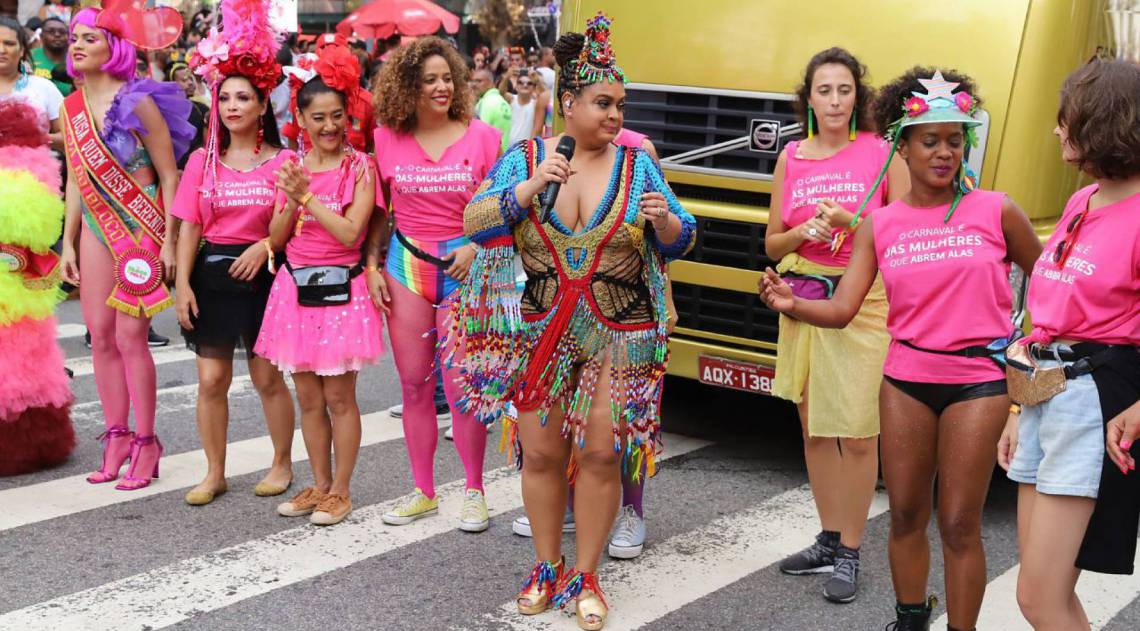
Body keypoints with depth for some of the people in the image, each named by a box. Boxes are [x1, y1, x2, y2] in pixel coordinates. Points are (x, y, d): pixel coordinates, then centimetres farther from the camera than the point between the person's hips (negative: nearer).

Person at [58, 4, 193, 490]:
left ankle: (145, 442, 6)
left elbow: (169, 176, -8)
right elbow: (75, 180, 15)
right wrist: (69, 242, 11)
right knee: (101, 337, 5)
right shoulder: (70, 108, 8)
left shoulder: (137, 102, -9)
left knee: (130, 337, -6)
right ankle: (116, 437, 17)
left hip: (140, 230, -6)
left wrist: (169, 241, -12)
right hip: (96, 231, 6)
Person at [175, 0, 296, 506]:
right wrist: (182, 283, -4)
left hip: (262, 274, -2)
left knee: (268, 376, 7)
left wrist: (265, 245, -19)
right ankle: (214, 473, 18)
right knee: (211, 379, 4)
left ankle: (282, 463, 25)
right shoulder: (203, 160, 4)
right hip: (212, 271, 2)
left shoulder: (283, 162, -3)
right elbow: (189, 226, 3)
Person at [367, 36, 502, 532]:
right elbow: (377, 211, 9)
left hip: (462, 268, -2)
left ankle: (474, 492, 15)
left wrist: (475, 246, -14)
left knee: (461, 387, -2)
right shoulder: (386, 140, 1)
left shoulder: (481, 136, -3)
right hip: (405, 266, 2)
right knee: (414, 386, 9)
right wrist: (372, 266, 2)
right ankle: (423, 492, 22)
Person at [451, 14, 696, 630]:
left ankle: (584, 576, 19)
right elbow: (474, 223, -8)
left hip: (618, 339, 0)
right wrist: (530, 187, -21)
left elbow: (680, 242, 2)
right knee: (540, 452, 7)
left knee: (601, 454, 2)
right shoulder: (523, 158, 0)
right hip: (538, 335, 0)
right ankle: (545, 567, 27)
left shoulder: (637, 166, 1)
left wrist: (664, 219, -20)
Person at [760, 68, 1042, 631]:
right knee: (905, 517, 13)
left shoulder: (995, 211, -4)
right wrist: (791, 304, -22)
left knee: (959, 525, -1)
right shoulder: (878, 225, 2)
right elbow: (842, 308, -4)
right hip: (905, 379, 3)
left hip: (978, 381, -3)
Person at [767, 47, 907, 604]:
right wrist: (804, 233, -8)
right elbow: (773, 244, 12)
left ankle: (849, 554, 10)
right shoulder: (791, 158, 7)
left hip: (863, 303, -4)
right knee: (813, 426, 11)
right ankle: (828, 540, 26)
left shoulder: (883, 153, -3)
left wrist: (849, 219, -16)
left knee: (857, 434, -4)